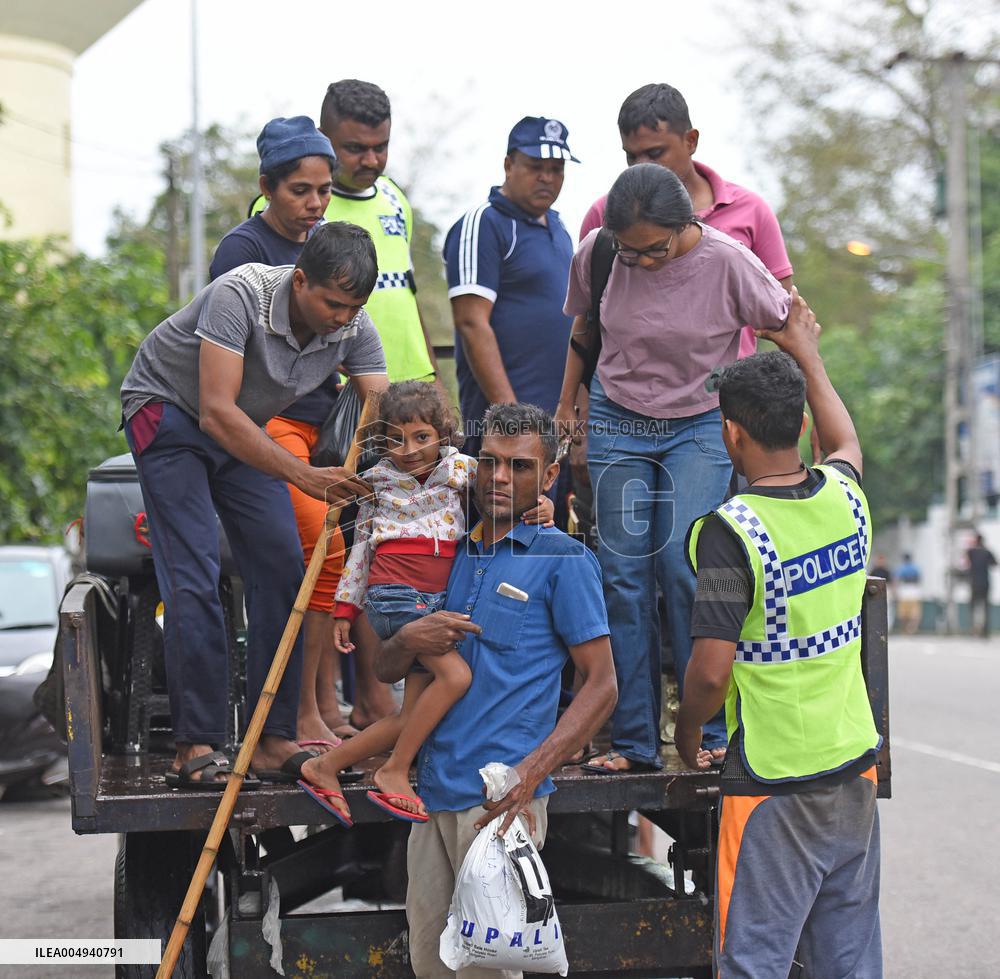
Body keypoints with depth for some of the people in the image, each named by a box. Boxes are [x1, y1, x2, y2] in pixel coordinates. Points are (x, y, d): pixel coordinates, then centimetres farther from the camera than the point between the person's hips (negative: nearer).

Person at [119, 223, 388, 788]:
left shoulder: (355, 329, -16)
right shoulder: (241, 296, -33)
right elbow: (218, 413, -37)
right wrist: (305, 476, -44)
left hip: (243, 428, 6)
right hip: (170, 412, -6)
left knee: (283, 569, -6)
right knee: (194, 576, -16)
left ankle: (275, 741, -1)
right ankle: (197, 749, -13)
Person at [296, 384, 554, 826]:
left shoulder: (462, 470, 9)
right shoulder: (378, 482, 8)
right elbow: (361, 545, 15)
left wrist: (540, 507, -18)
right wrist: (345, 608, 15)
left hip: (438, 600, 4)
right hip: (393, 596, -4)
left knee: (414, 715, 1)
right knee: (455, 674, -24)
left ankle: (324, 768, 13)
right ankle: (394, 772, -16)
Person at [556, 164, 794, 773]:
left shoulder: (726, 261, -16)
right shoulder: (597, 254, -7)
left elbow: (787, 329, -2)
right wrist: (567, 405, 17)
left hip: (701, 427, -3)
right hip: (617, 425, 3)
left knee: (683, 568, -14)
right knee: (623, 577, -2)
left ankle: (714, 731, -1)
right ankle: (635, 741, 4)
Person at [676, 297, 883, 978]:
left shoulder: (732, 531, -17)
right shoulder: (845, 497, 1)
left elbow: (712, 670, -19)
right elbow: (847, 444, 28)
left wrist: (687, 734, 1)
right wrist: (807, 354, 38)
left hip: (776, 776, -6)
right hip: (854, 764, 6)